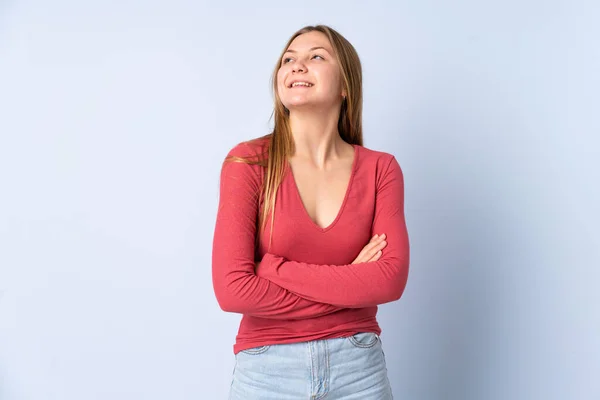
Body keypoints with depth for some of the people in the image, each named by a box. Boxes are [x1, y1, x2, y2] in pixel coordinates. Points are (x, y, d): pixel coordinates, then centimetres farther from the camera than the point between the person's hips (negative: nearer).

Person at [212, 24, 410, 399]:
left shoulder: (380, 168, -2)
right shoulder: (248, 162, -8)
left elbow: (391, 279, -13)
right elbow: (233, 289, -16)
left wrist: (274, 268, -16)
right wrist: (351, 286, -12)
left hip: (358, 367, 2)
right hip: (268, 370, -1)